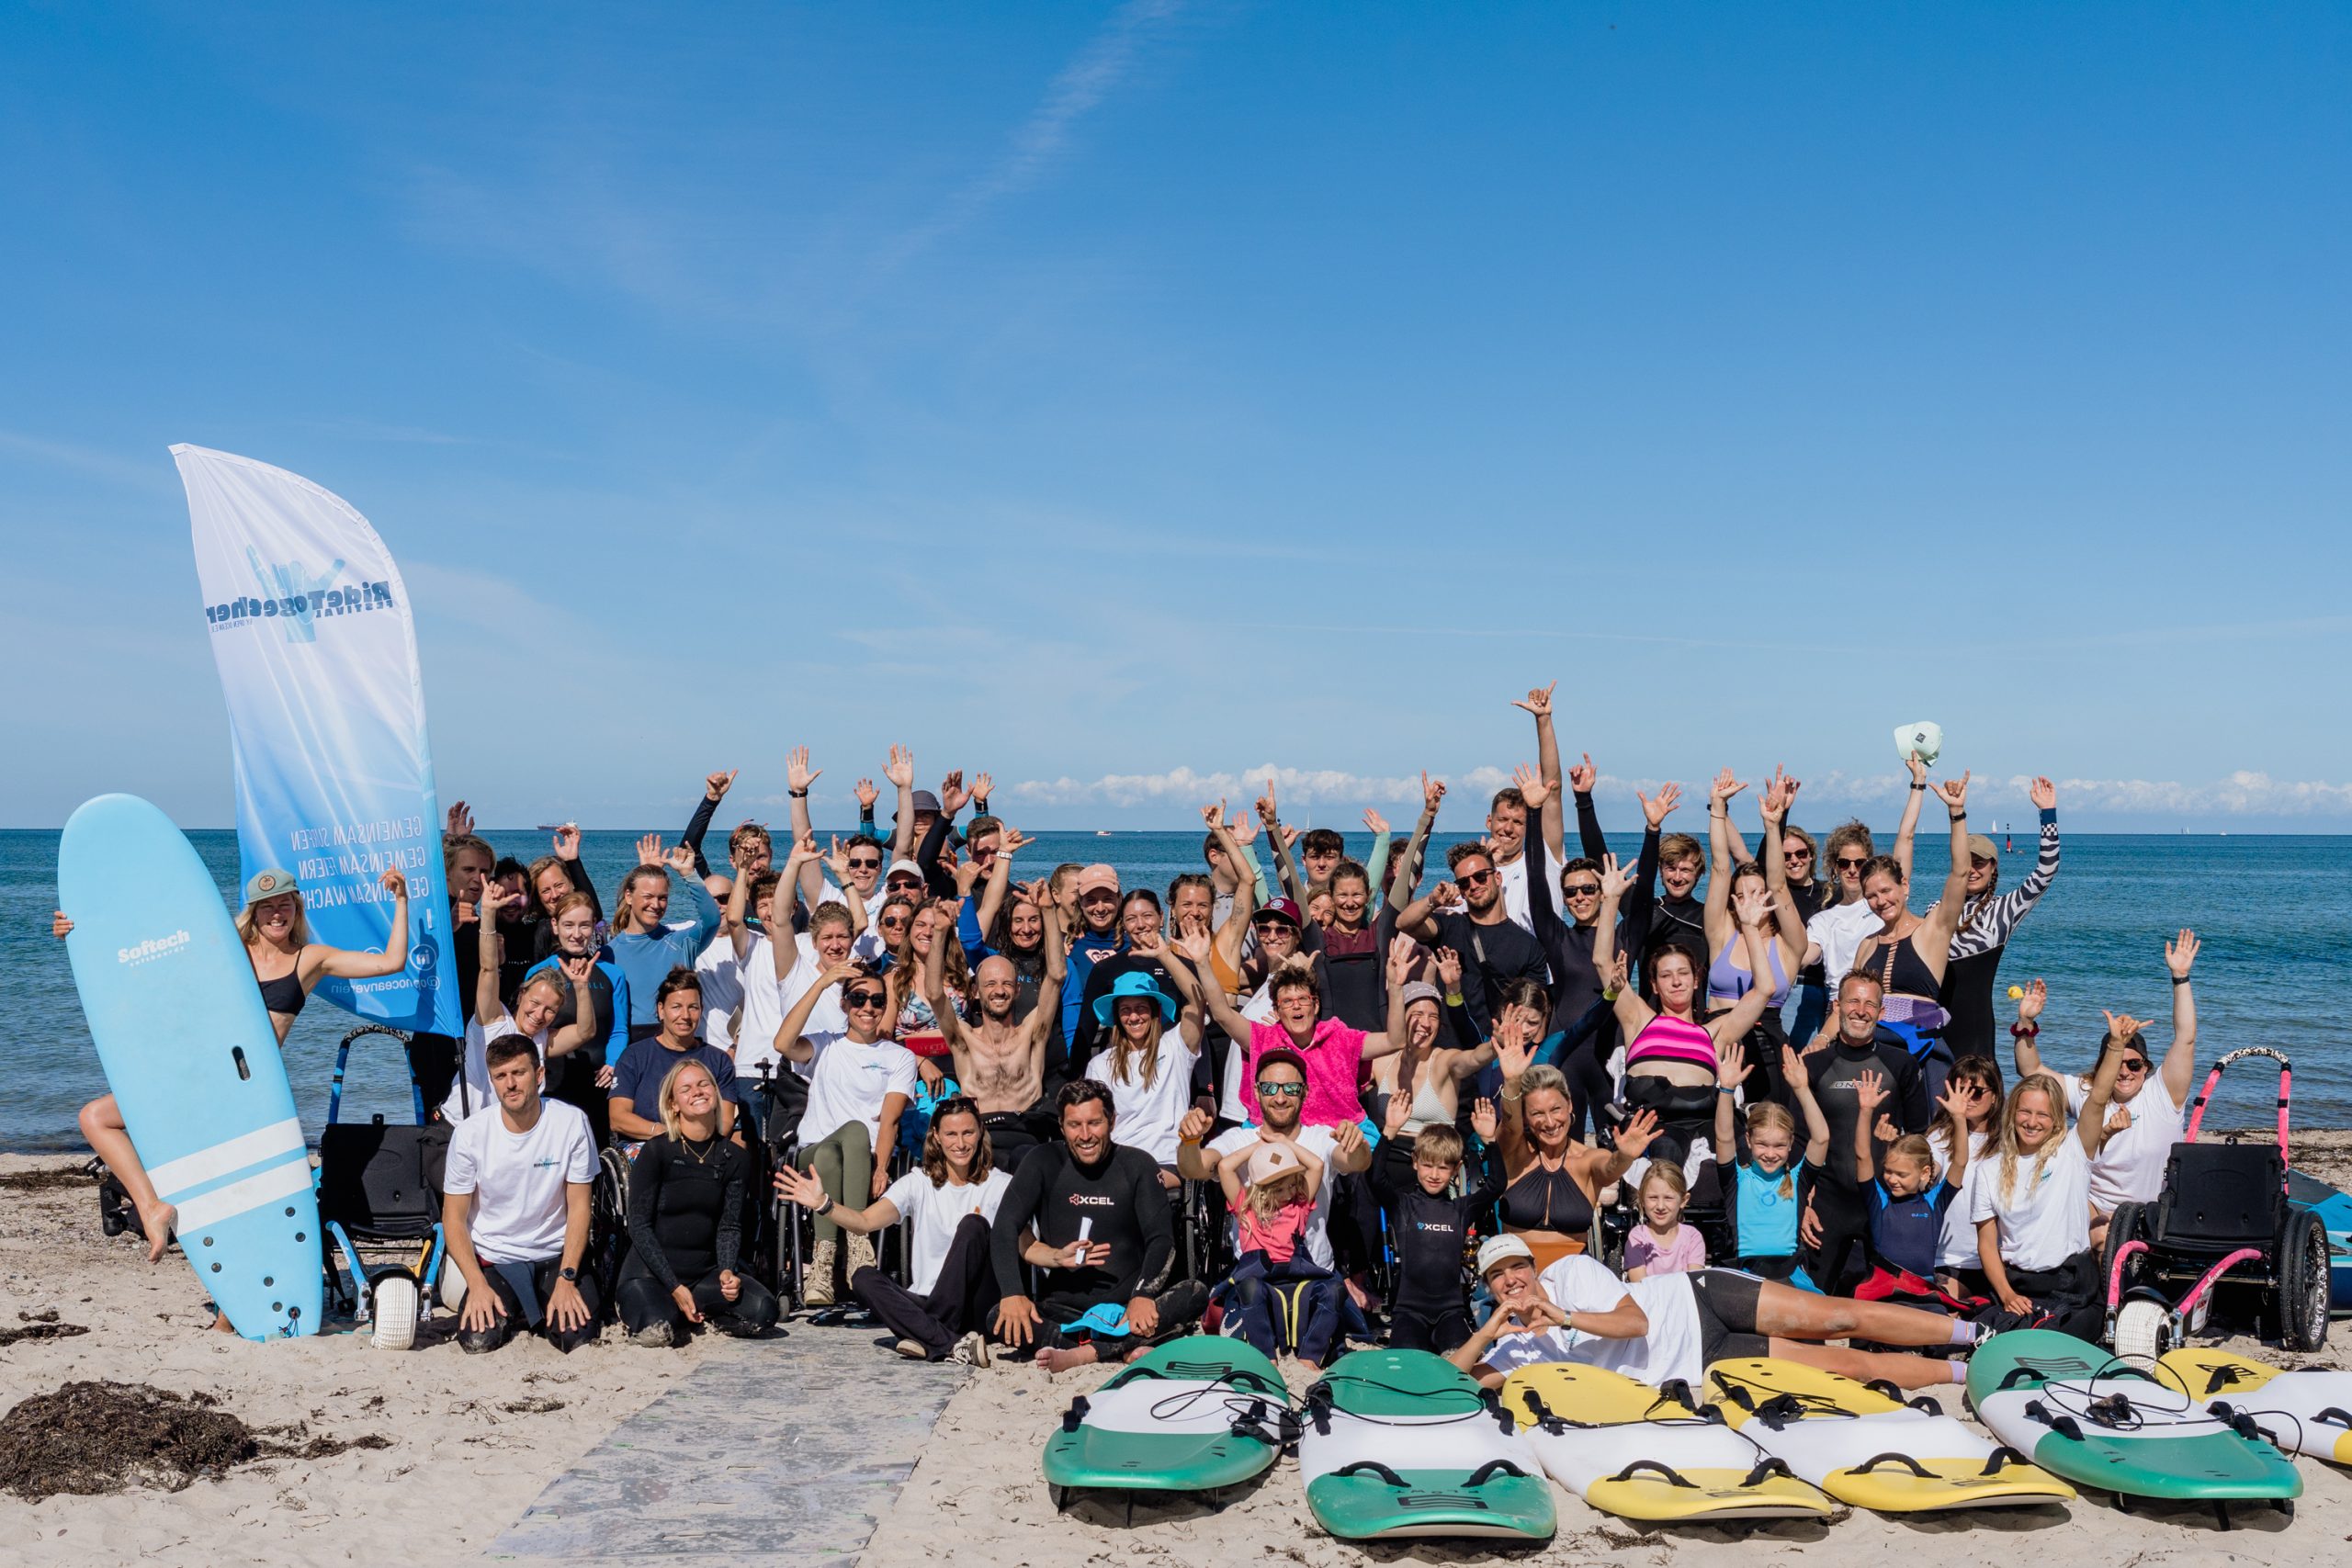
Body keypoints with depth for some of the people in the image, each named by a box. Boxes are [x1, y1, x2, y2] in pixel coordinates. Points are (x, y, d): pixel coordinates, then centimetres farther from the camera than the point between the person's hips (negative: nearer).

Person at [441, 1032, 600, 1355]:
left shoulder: (571, 1122, -9)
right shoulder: (470, 1133, -8)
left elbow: (578, 1207, -5)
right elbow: (453, 1218, -3)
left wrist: (566, 1280, -15)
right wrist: (477, 1285, -16)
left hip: (556, 1255, 0)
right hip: (493, 1259, 0)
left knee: (579, 1336, -23)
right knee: (479, 1340, -24)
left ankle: (540, 1313, 12)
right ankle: (510, 1314, 11)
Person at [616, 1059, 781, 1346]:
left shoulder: (735, 1157, 4)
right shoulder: (655, 1152, -8)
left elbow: (729, 1225, 3)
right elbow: (639, 1226, -10)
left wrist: (727, 1271, -17)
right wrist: (675, 1288, -16)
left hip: (704, 1271, 4)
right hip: (649, 1271, -3)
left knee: (764, 1311, -22)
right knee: (656, 1332, -33)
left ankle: (685, 1314, 4)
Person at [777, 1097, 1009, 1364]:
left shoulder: (999, 1185, 3)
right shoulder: (919, 1183, 5)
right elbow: (865, 1222, -8)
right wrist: (822, 1204, -25)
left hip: (975, 1309, -2)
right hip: (924, 1304, 2)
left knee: (973, 1224, -24)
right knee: (863, 1279, -22)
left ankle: (930, 1341, -25)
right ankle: (955, 1346, -35)